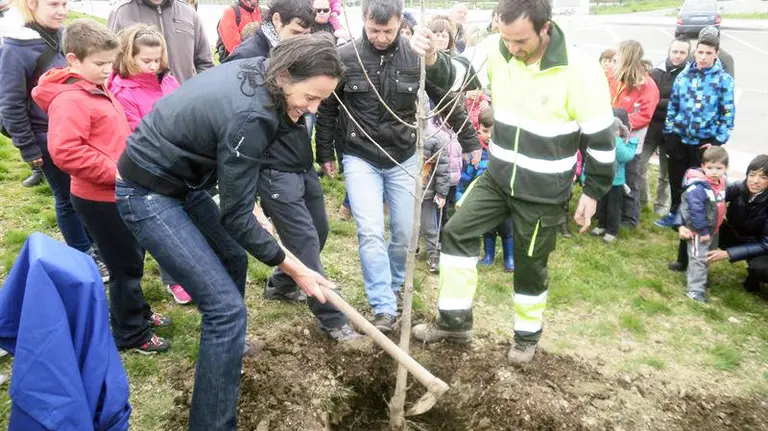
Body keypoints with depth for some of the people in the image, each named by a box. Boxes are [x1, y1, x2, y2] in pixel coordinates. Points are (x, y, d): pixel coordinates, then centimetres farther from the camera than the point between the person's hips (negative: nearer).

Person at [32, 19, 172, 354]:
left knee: (132, 259, 21)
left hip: (116, 194, 10)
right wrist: (117, 174, -26)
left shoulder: (97, 91, 13)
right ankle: (132, 334, 17)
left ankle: (138, 313, 39)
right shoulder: (69, 100, -19)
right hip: (100, 199, -10)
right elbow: (64, 151, -30)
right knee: (126, 265, 2)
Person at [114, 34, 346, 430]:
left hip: (181, 180, 10)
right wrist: (296, 270, -15)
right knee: (226, 305, -13)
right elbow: (235, 216, -23)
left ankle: (226, 346, 50)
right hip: (147, 193, -10)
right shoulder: (250, 116, -31)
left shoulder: (255, 70, -5)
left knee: (233, 259, 24)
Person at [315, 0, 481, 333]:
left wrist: (469, 142, 8)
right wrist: (325, 154, 7)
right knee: (371, 232, -12)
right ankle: (384, 308, -3)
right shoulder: (345, 57, -10)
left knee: (405, 232, 8)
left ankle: (393, 286, 35)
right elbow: (327, 109, 2)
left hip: (403, 158, 2)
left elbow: (447, 101, 4)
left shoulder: (416, 57, -8)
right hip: (360, 158, -2)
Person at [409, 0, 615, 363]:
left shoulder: (580, 71, -22)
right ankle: (455, 321, 18)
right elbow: (455, 77, -6)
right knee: (456, 232, 2)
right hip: (498, 176, 5)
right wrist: (431, 58, -30)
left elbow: (600, 138, -13)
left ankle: (527, 336, 36)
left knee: (529, 266, 9)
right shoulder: (496, 50, -11)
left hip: (544, 192, -4)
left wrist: (593, 192, -6)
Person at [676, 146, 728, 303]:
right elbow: (696, 211, -30)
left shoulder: (722, 182, 0)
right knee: (698, 259, -5)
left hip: (713, 228, 9)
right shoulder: (698, 187, -29)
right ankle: (696, 290, -1)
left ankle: (700, 279, 43)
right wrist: (703, 231, -25)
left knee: (707, 256, 24)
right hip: (698, 230, -9)